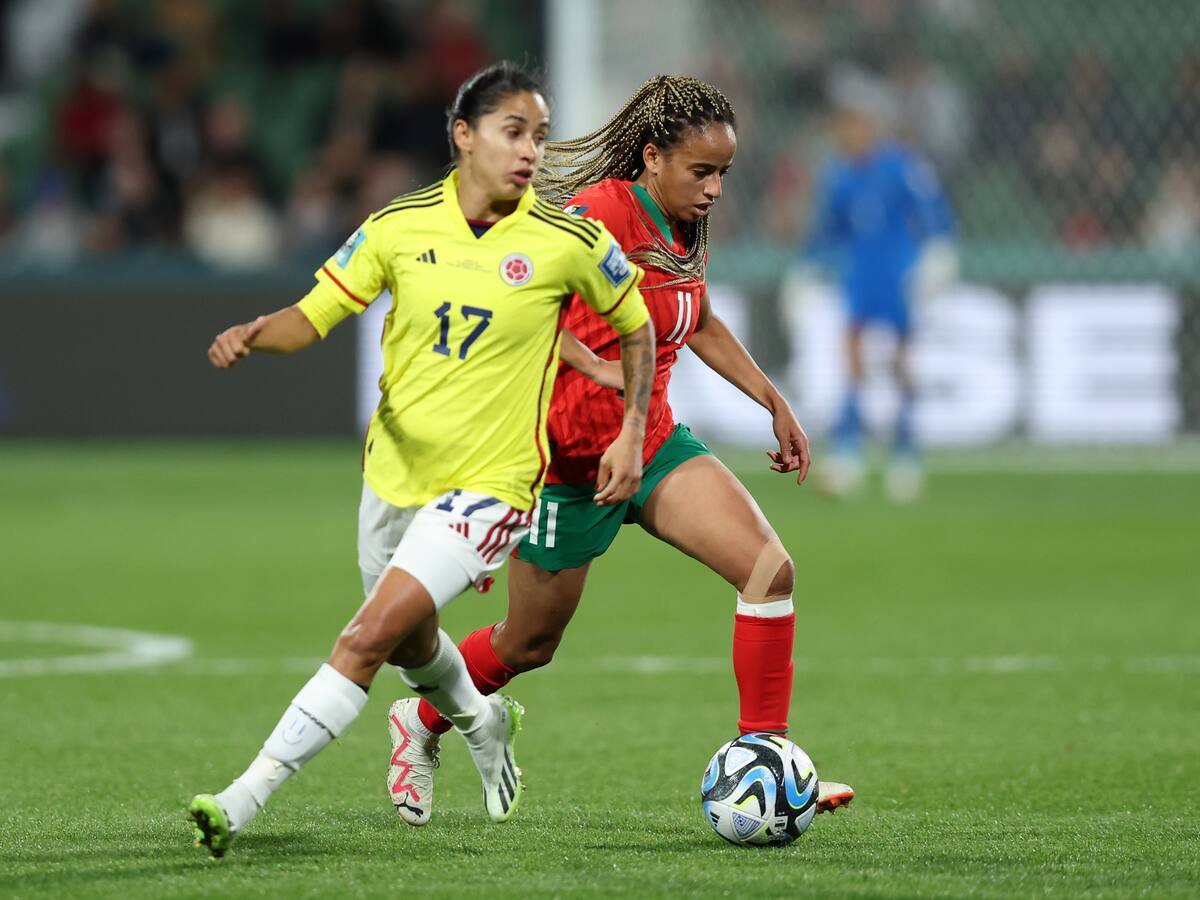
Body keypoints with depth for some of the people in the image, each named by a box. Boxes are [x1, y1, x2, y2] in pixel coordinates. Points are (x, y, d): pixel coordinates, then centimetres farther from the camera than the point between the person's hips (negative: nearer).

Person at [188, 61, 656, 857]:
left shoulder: (569, 242, -10)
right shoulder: (400, 226, -5)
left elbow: (636, 327, 6)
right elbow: (312, 317, -3)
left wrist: (631, 434, 0)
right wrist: (254, 334, -23)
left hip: (490, 483, -4)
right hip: (395, 470, 4)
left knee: (374, 634, -19)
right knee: (411, 643, 24)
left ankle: (247, 798, -17)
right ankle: (484, 723, 58)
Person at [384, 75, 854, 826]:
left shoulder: (687, 228, 4)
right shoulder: (602, 212, -21)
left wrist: (775, 403, 20)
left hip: (653, 443, 7)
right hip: (568, 458, -7)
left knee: (771, 568, -13)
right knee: (530, 644, 10)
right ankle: (421, 722, 39)